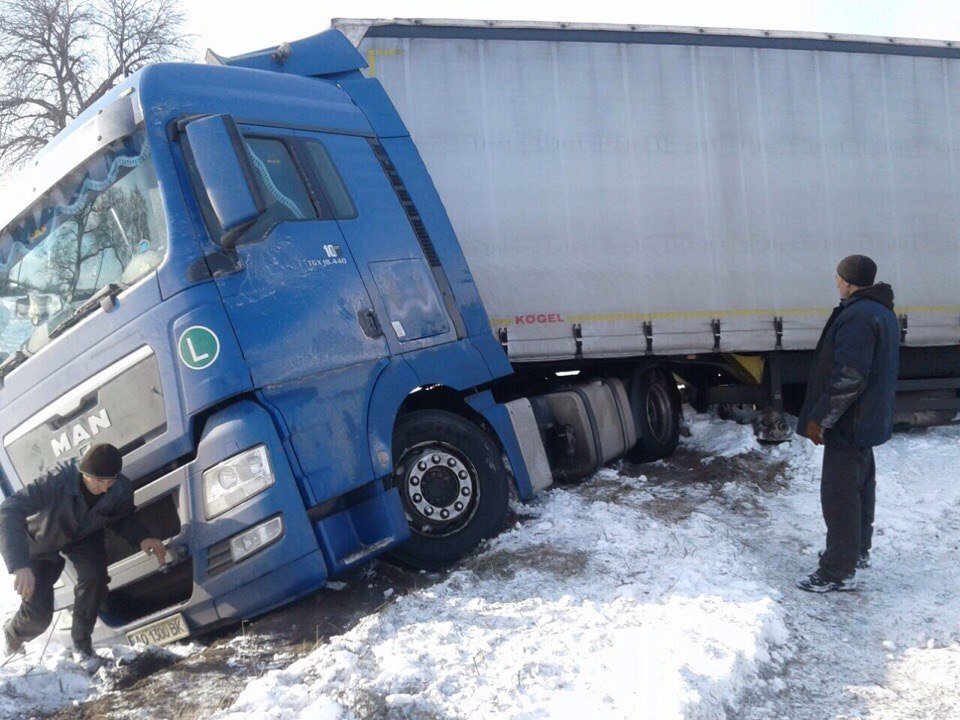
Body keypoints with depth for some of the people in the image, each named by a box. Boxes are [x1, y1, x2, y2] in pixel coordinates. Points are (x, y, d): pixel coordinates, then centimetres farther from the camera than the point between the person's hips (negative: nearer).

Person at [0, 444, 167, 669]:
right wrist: (19, 565, -61)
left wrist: (141, 539, -29)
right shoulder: (58, 482, -43)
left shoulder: (122, 490, -29)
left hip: (83, 536, 3)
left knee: (95, 575, -27)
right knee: (39, 614, -8)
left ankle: (82, 646, -3)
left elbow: (123, 519, -6)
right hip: (42, 540, -3)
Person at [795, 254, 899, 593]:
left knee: (839, 494, -6)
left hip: (848, 423, -11)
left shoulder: (857, 315, -23)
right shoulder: (883, 311, 11)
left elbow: (849, 377, -28)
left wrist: (820, 417, -21)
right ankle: (859, 550, 37)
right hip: (869, 419, 11)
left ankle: (839, 572, -3)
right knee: (861, 485, 22)